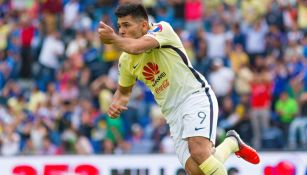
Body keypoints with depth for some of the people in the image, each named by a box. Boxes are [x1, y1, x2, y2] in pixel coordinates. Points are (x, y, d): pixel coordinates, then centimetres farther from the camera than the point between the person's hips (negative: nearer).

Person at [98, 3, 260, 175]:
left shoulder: (162, 29, -10)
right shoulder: (126, 61, 9)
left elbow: (136, 47, -29)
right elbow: (124, 90, 25)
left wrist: (113, 38, -16)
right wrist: (117, 103, 4)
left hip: (196, 97, -6)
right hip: (174, 113, 6)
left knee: (199, 152, -32)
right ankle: (231, 143, 13)